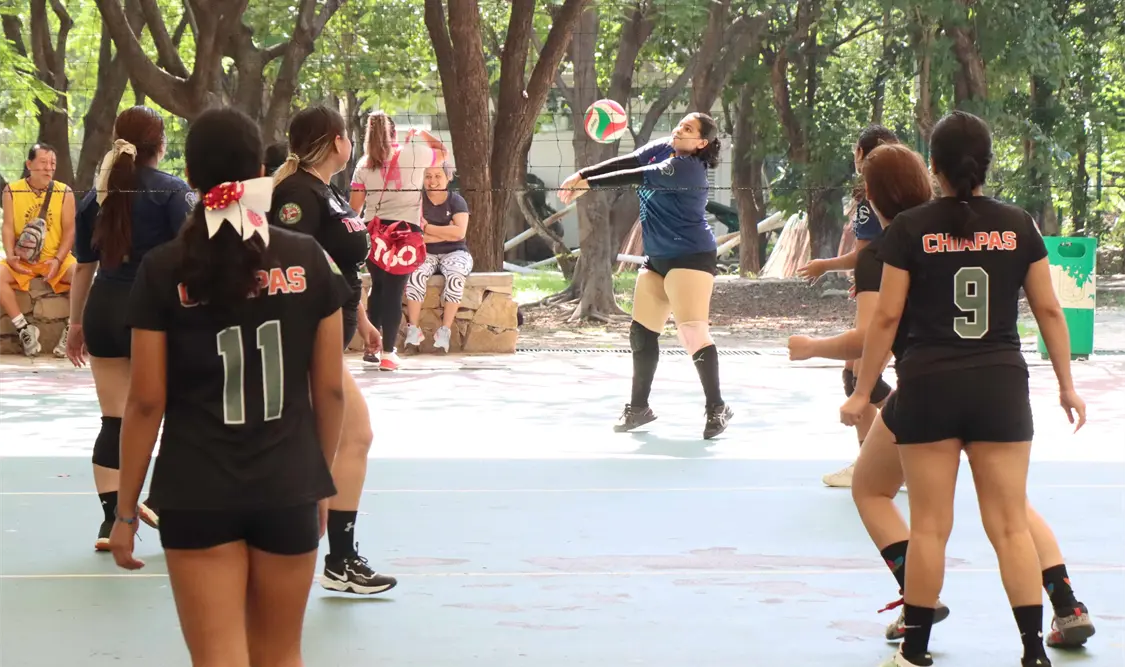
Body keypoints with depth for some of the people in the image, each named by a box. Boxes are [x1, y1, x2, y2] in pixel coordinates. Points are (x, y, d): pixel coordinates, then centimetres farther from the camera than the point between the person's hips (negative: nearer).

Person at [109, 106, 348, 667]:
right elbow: (330, 388, 3)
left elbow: (147, 402, -5)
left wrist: (126, 510, 3)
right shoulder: (308, 260, -1)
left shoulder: (163, 270, -6)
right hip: (290, 488, 2)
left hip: (197, 493, -2)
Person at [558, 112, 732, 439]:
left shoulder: (688, 168, -20)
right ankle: (638, 407, 22)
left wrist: (588, 184, -19)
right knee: (642, 332, 11)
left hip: (690, 257, -9)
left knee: (693, 332, -19)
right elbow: (625, 163, 2)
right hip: (657, 259, 9)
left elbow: (636, 177, -22)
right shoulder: (663, 148, 6)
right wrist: (580, 174, -9)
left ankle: (716, 408, -11)